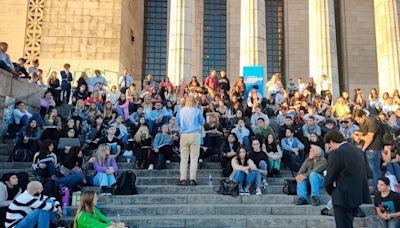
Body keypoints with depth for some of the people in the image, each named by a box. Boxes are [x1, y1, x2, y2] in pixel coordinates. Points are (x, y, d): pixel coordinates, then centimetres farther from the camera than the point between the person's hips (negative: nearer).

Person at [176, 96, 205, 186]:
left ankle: (183, 179, 3)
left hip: (184, 135, 1)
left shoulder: (180, 111, 2)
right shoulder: (196, 110, -1)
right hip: (195, 134, -1)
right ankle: (192, 179, -1)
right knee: (194, 158, 2)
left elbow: (177, 123, 13)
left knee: (184, 158, 6)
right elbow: (202, 122, 8)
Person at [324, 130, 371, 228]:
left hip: (343, 197, -8)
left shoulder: (336, 153, -16)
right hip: (358, 195, 8)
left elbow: (329, 177, -13)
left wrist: (330, 192, 6)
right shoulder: (359, 150, 8)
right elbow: (366, 172, 11)